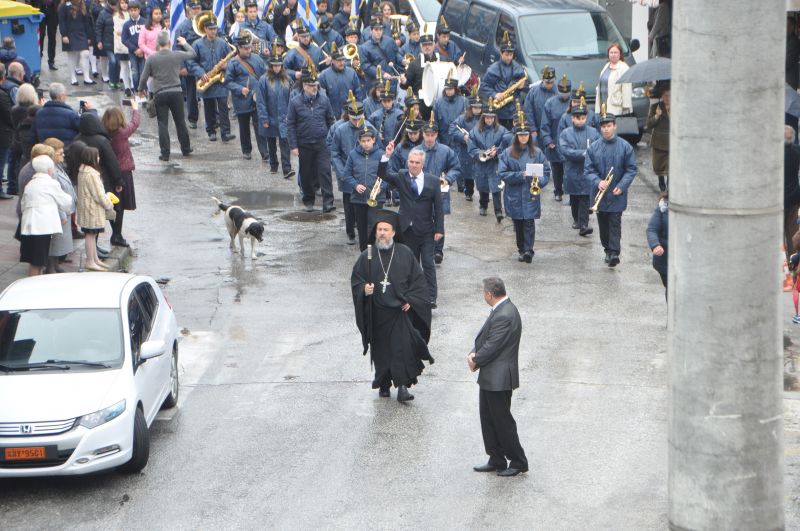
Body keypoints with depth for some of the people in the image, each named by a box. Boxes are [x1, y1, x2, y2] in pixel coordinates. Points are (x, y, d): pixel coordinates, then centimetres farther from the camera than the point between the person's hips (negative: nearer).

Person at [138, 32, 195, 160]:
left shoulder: (151, 58, -6)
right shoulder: (177, 55, -4)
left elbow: (144, 77, -2)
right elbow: (192, 53, 15)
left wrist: (141, 89, 17)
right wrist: (184, 43, 33)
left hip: (160, 94, -1)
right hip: (176, 92, 1)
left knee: (162, 124, 2)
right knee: (180, 122, 15)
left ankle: (165, 153, -1)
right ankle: (186, 149, 27)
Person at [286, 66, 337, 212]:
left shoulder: (323, 99, 0)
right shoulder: (295, 102, -5)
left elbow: (330, 120, 8)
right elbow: (291, 124, -1)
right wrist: (293, 145, -5)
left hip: (322, 143, 0)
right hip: (304, 144, 0)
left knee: (325, 171, -9)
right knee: (306, 174, 10)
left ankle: (328, 203, -10)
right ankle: (308, 201, 25)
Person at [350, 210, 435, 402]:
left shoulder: (405, 254, -2)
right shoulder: (367, 256, -1)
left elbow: (417, 280, 3)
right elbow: (355, 280, 3)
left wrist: (410, 300, -7)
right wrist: (364, 289, -17)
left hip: (400, 311, -1)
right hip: (377, 314, 1)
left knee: (402, 348, -9)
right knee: (381, 349, 10)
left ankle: (402, 386, -7)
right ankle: (384, 384, 24)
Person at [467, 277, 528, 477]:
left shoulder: (504, 316, -24)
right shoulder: (503, 309, 8)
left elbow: (492, 347, -22)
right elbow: (485, 338, 12)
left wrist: (476, 362, -6)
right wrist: (474, 354, -5)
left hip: (498, 379, -10)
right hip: (490, 378, 10)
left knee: (503, 421, 0)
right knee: (488, 420, 16)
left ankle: (518, 462, 11)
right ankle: (496, 461, 25)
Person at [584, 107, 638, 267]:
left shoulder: (625, 147, -3)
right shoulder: (594, 148, 1)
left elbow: (631, 170, -1)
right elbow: (588, 169, 1)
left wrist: (621, 186, -13)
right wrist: (598, 182, -18)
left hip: (617, 195, -2)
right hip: (599, 194, 2)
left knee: (615, 224, -7)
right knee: (603, 224, 12)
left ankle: (614, 252, -11)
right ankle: (607, 250, 27)